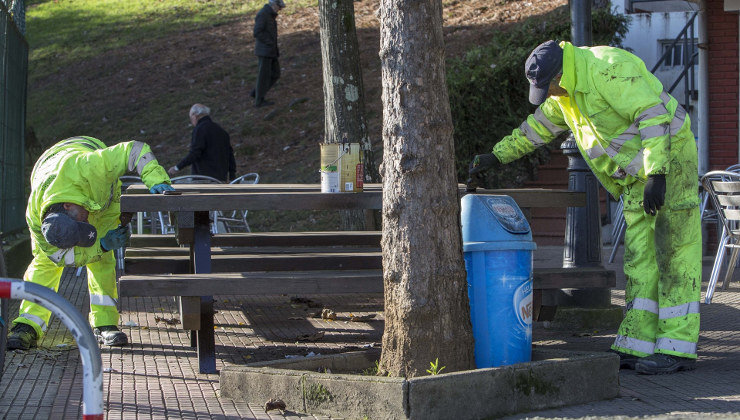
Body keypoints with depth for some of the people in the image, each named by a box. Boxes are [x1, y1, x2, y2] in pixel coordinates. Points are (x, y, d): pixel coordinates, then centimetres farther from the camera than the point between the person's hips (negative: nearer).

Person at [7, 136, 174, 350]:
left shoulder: (83, 169, -49)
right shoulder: (35, 217, -37)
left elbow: (135, 150, -41)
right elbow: (62, 257, -23)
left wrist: (157, 181, -51)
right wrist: (102, 246, -35)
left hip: (103, 189, 0)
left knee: (102, 258, -12)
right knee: (45, 260, -12)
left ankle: (104, 324, -8)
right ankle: (28, 326, -12)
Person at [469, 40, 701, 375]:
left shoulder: (608, 70, -22)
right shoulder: (565, 90, 8)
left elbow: (655, 117, -27)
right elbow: (538, 127, 23)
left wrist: (657, 175, -31)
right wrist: (496, 156, 17)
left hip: (669, 159, -9)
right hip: (637, 174, 9)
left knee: (674, 254, -8)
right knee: (639, 258, 5)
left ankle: (677, 350, -8)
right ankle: (637, 346, 4)